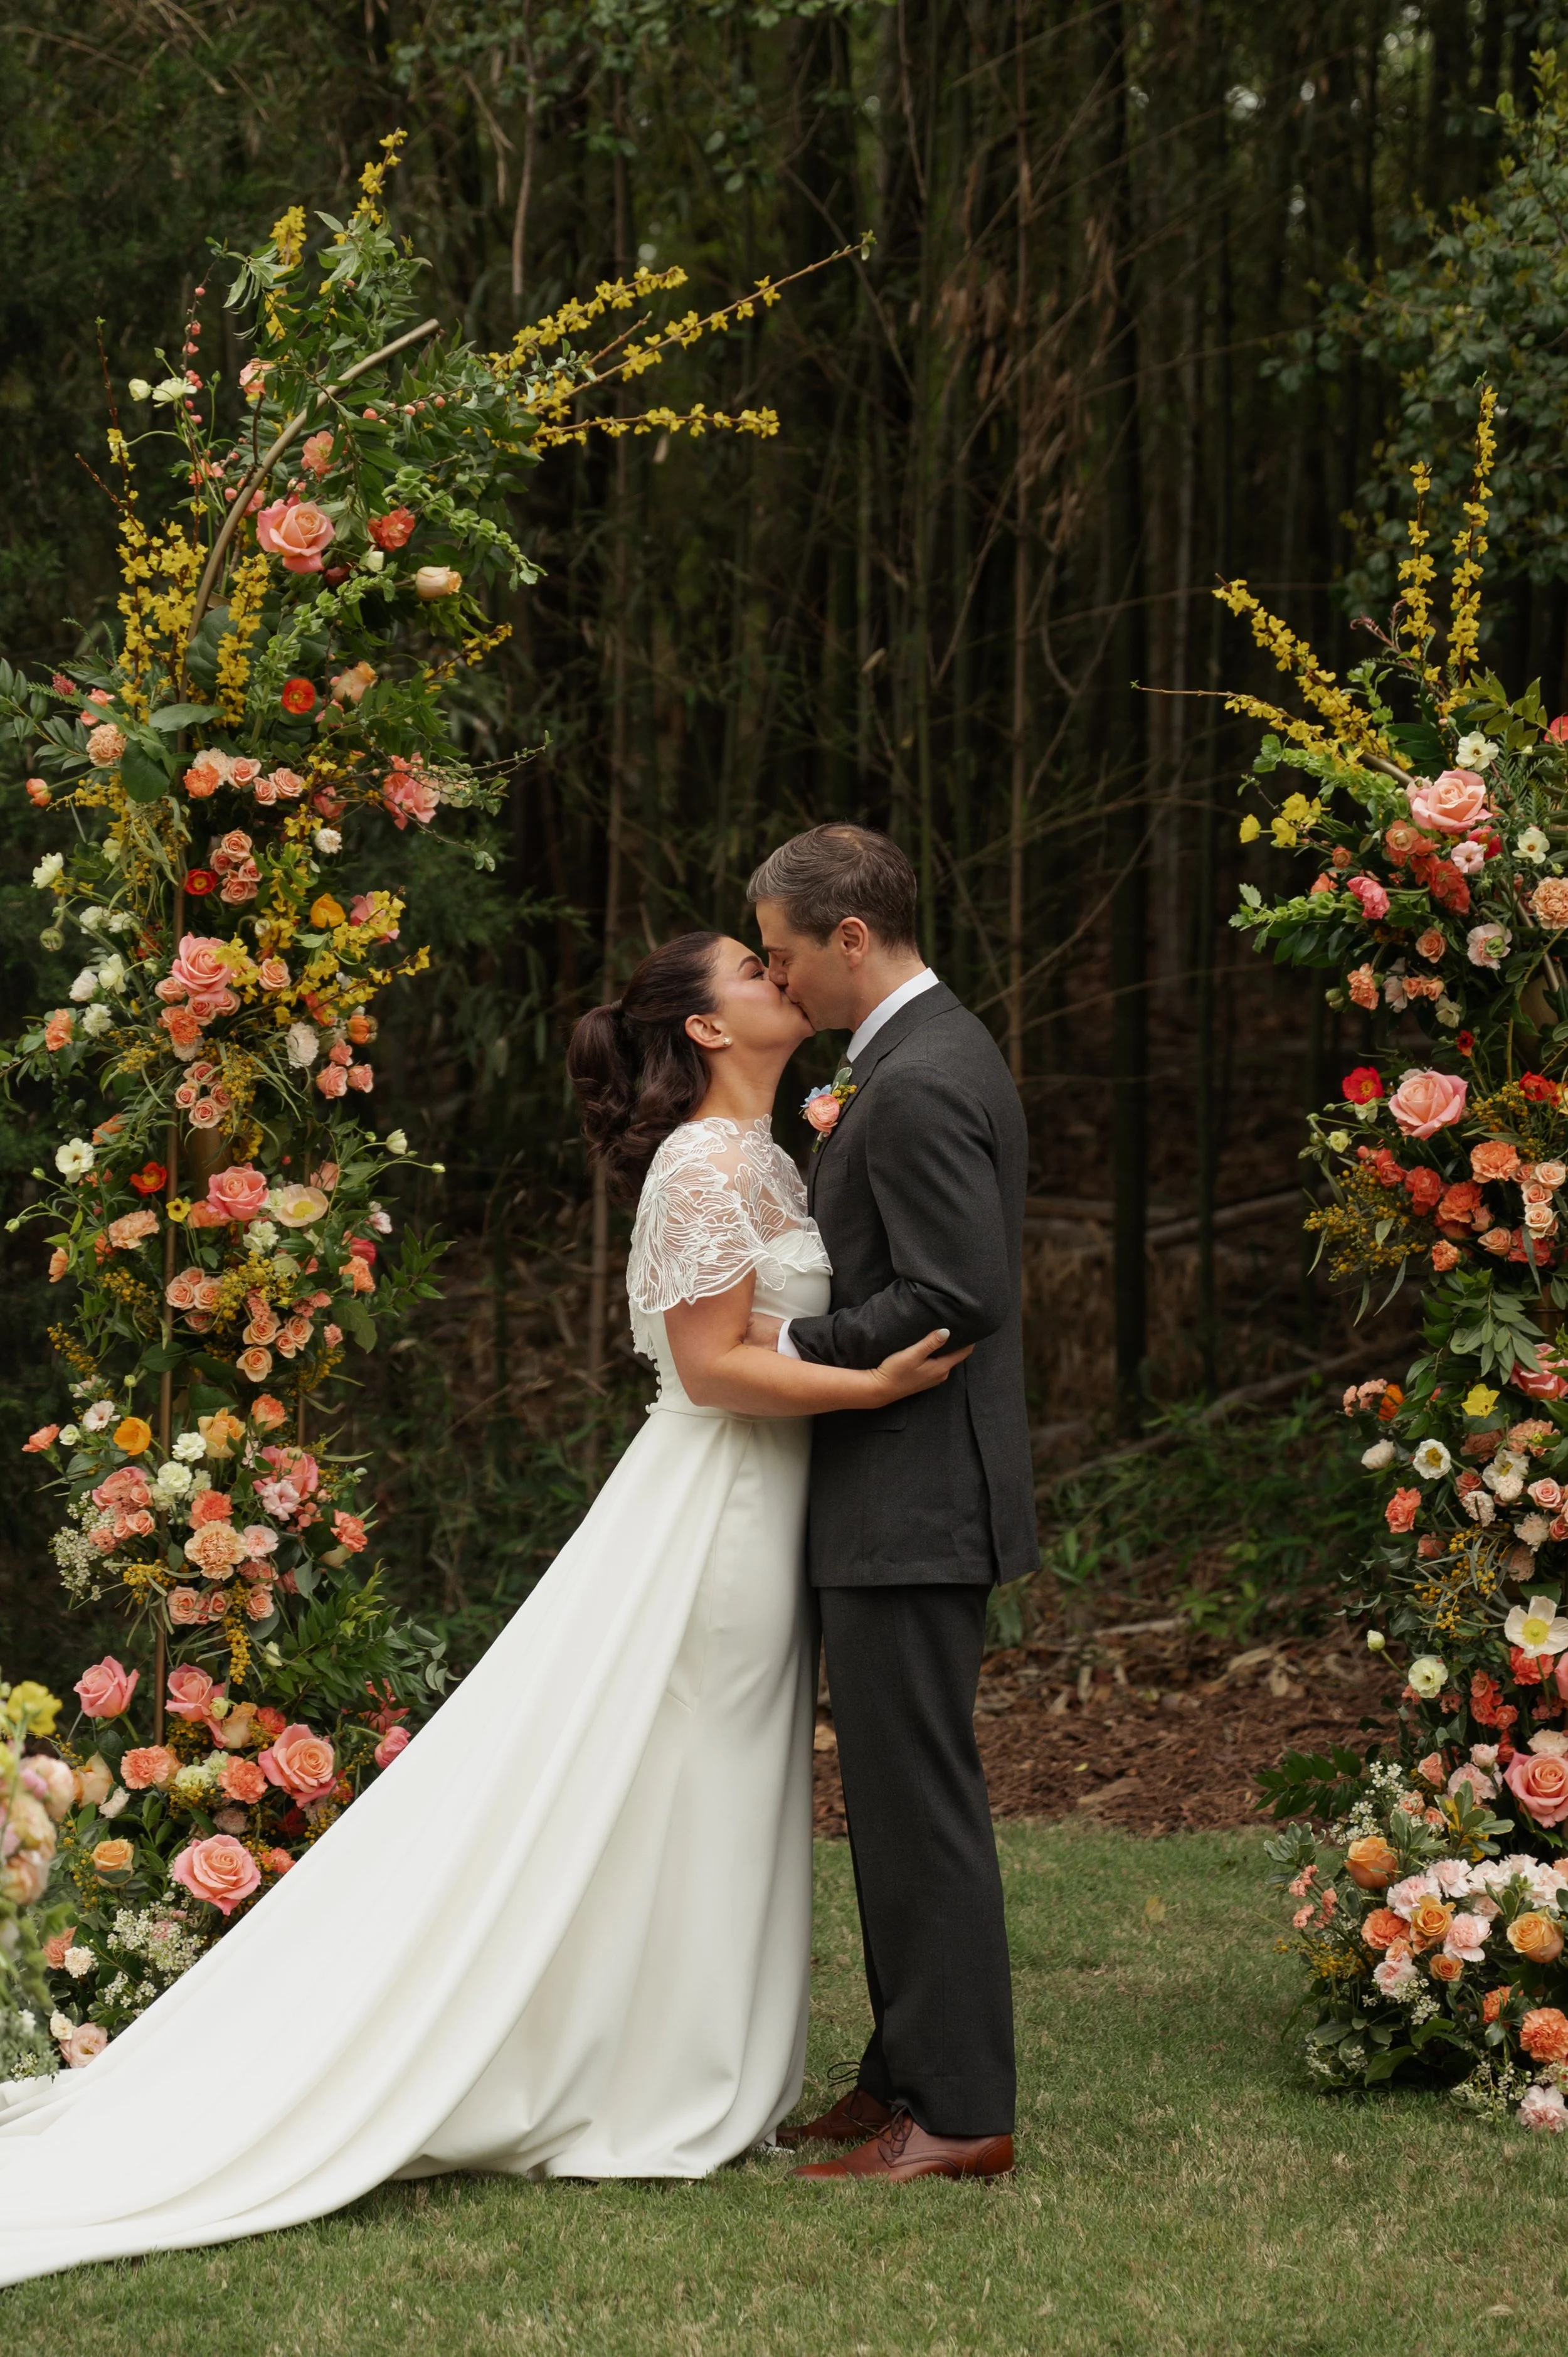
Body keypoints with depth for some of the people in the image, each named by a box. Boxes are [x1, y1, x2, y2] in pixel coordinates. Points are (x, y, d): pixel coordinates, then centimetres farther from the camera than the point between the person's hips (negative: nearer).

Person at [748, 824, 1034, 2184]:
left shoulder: (914, 1087, -19)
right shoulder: (938, 1054, 15)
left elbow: (956, 1296, -24)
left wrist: (793, 1345, -15)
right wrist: (844, 1149, 12)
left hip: (911, 1502, -11)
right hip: (910, 1498, 11)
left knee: (920, 1803, -6)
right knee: (897, 1801, 16)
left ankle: (960, 2114, -1)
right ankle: (912, 2075, 24)